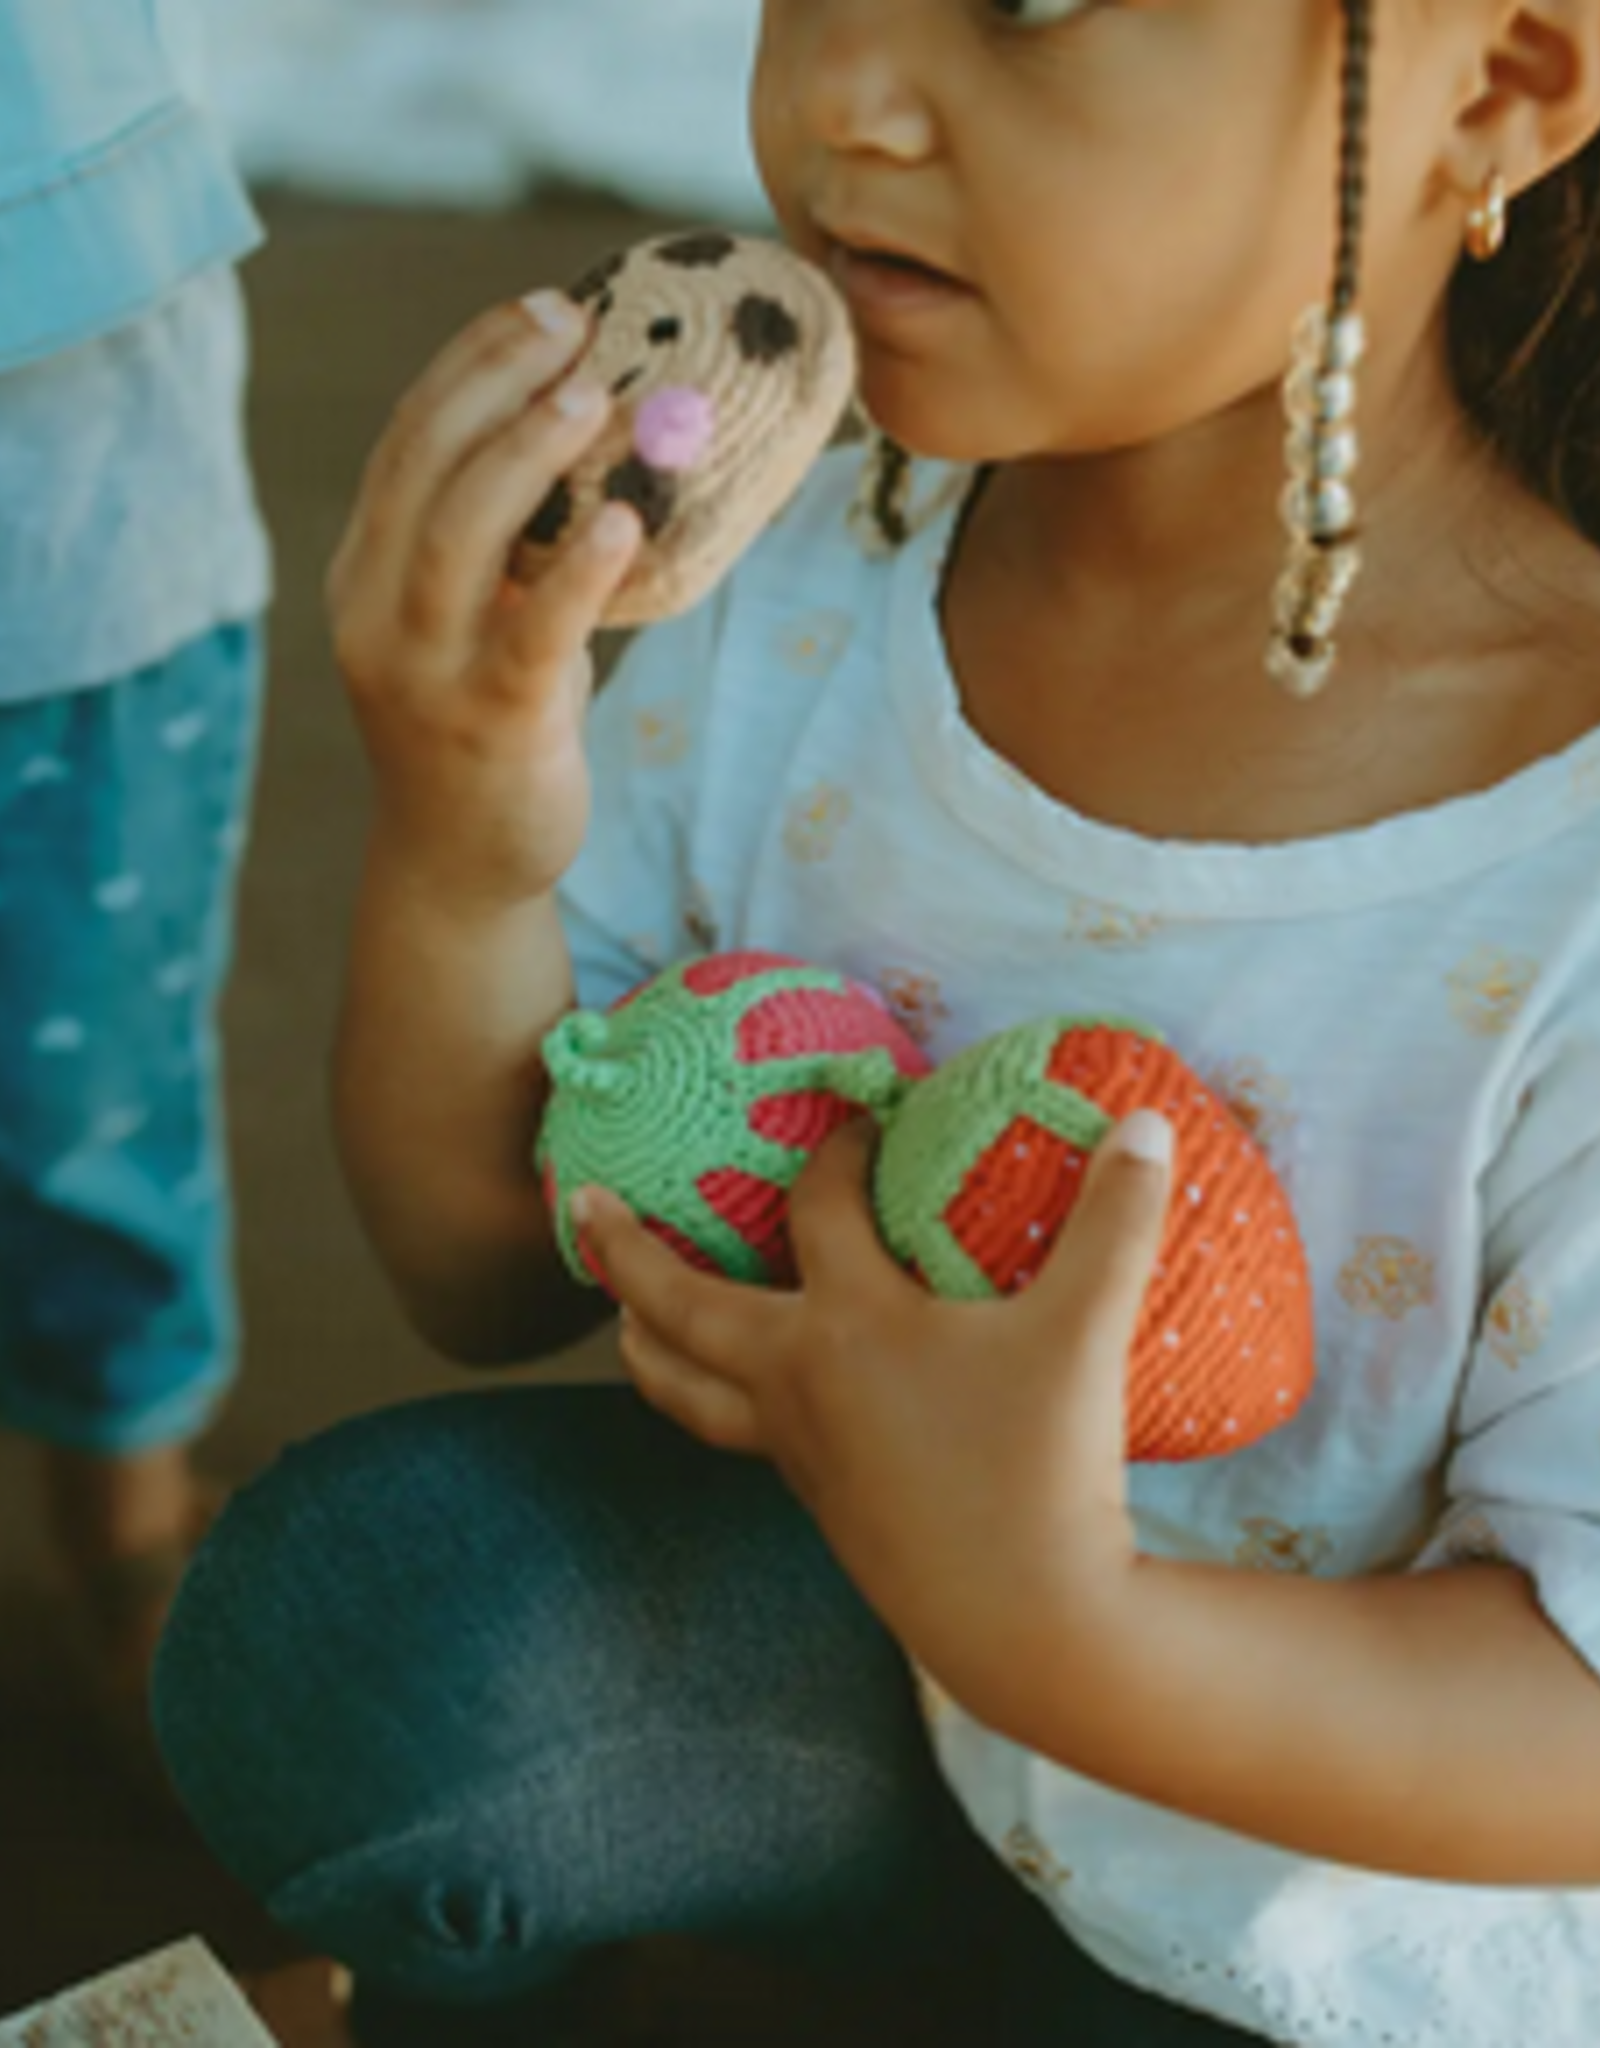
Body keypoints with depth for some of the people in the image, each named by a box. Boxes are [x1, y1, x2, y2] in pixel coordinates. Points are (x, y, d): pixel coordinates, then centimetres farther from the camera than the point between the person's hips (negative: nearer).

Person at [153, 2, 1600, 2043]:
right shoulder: (795, 599, -15)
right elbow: (488, 1285, -6)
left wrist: (1052, 1633, -38)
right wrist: (452, 868, -26)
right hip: (885, 1687, 3)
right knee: (345, 1611, -19)